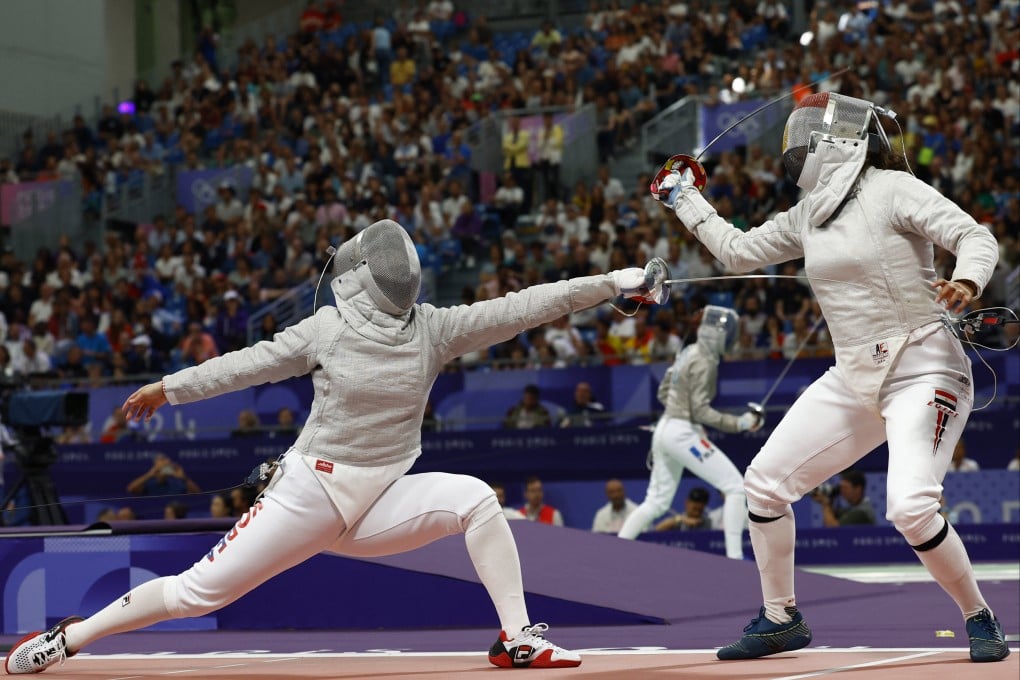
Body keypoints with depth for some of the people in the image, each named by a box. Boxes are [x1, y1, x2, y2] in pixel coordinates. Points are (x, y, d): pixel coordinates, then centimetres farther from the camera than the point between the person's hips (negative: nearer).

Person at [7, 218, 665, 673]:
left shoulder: (432, 329, -4)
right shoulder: (328, 328, -9)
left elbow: (519, 308, -10)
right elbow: (251, 363, 1)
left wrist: (611, 283, -16)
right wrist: (169, 387, -1)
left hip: (380, 501, 3)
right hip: (308, 493, -2)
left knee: (475, 498, -22)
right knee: (200, 593, -5)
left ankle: (517, 639, -15)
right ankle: (66, 639, 13)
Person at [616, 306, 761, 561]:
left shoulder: (689, 351, 11)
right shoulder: (705, 361, -16)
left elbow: (664, 392, 18)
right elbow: (701, 411, -20)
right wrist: (740, 423, -22)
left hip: (665, 428, 9)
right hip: (683, 433, -9)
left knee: (657, 502, 17)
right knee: (735, 487, -6)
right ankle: (734, 557, -9)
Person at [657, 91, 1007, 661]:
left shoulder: (892, 188, -12)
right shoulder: (808, 214, 9)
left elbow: (976, 236, -17)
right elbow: (739, 252, 21)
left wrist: (967, 282, -37)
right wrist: (685, 199, 23)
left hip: (923, 373, -8)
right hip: (855, 379, 8)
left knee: (911, 509, -25)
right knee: (765, 481, 5)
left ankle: (981, 620, -2)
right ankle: (782, 619, 21)